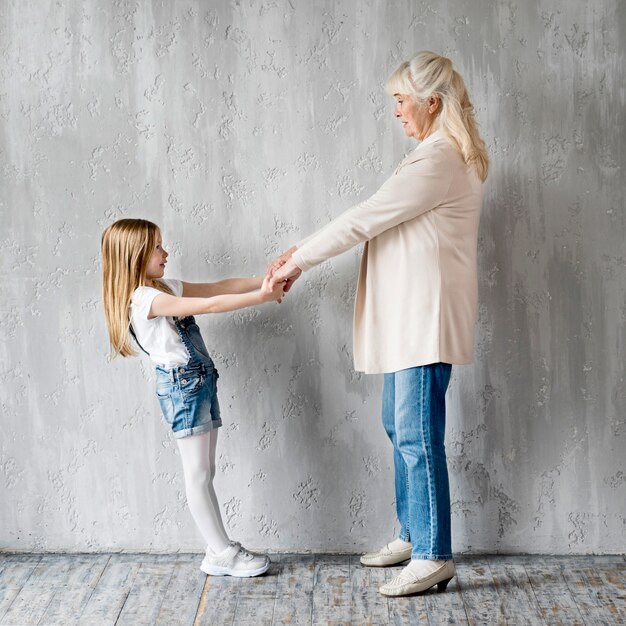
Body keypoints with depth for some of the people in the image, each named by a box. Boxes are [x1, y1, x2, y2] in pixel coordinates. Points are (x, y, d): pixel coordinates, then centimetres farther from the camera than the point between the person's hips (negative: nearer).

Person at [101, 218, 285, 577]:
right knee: (198, 475, 0)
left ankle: (221, 550, 18)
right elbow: (210, 305, -23)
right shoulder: (145, 298, -17)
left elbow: (217, 287, 9)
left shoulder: (166, 289, 12)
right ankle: (222, 555, 7)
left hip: (200, 383, 9)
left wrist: (265, 280, -1)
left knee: (205, 473, 12)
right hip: (182, 386, -9)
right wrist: (262, 296, -22)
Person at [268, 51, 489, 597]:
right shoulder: (437, 157, 19)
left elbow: (363, 220, -16)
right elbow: (370, 222, 20)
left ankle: (434, 557, 4)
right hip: (407, 319, 11)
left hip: (426, 319, -11)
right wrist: (303, 253, 14)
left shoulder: (440, 161, -16)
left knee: (418, 435, -6)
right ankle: (413, 536, 28)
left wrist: (298, 262, -7)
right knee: (400, 426, 16)